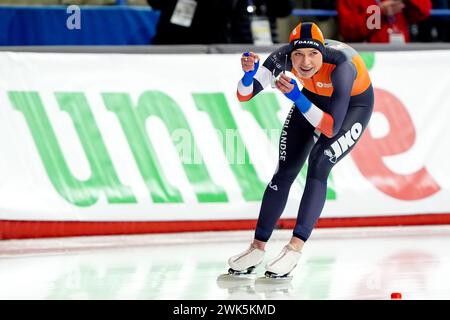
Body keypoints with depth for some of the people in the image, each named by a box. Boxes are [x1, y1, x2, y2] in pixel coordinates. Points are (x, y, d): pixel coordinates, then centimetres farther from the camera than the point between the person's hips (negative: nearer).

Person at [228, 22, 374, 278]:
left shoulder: (340, 63, -41)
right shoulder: (284, 57, -30)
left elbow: (332, 128, -41)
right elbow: (244, 96, -24)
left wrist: (297, 97, -51)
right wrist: (249, 73, -45)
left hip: (353, 105, -4)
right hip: (314, 98, 4)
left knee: (319, 163, -24)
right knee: (285, 170, -2)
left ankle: (295, 249, -22)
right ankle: (258, 248, 10)